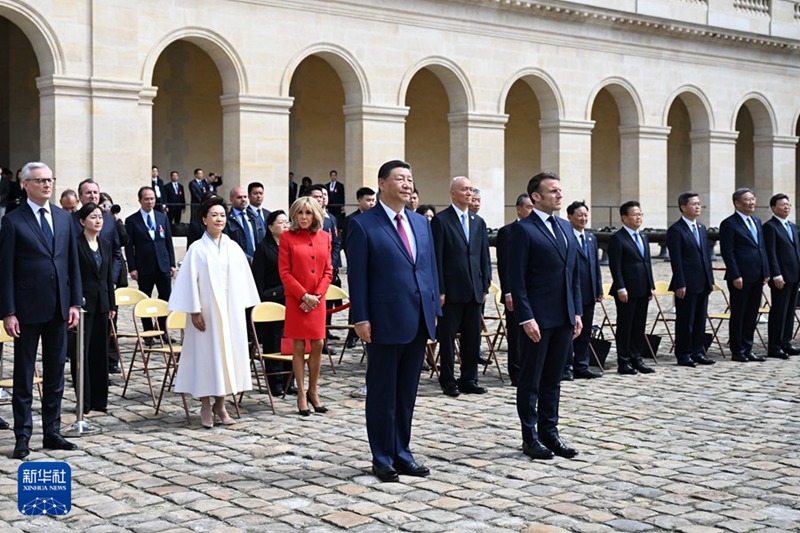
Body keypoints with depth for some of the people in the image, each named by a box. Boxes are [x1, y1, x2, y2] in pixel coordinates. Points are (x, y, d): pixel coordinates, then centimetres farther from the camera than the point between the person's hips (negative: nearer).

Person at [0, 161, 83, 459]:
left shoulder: (64, 218, 9)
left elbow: (73, 264, 11)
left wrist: (75, 302, 4)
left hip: (58, 308, 5)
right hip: (28, 309, -4)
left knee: (55, 374, 10)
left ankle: (52, 432, 19)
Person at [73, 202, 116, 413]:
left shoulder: (105, 245, 12)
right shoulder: (76, 244, -8)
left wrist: (112, 305, 12)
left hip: (101, 304, 6)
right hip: (83, 303, -6)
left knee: (100, 351, 9)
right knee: (82, 351, -1)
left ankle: (99, 399, 16)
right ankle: (84, 400, 5)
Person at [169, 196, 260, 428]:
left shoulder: (233, 248, 6)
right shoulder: (197, 249, -5)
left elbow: (242, 279, 9)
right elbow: (190, 281, -7)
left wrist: (242, 307, 5)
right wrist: (195, 311, -11)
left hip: (231, 311, 4)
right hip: (207, 312, -4)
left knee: (228, 351, 6)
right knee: (206, 353, 0)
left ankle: (220, 404, 17)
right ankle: (205, 406, 10)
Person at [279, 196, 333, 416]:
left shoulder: (324, 237, 7)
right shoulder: (287, 237, -2)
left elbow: (328, 270, 7)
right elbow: (284, 272, -5)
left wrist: (317, 295, -6)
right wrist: (304, 295, -12)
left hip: (317, 299, 3)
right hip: (296, 299, -3)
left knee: (318, 345, 2)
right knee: (298, 347, 1)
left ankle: (313, 391, 17)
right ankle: (301, 395, 9)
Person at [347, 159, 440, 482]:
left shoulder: (421, 223, 12)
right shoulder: (363, 225, -6)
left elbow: (430, 270, 14)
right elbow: (357, 276, -8)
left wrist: (434, 311, 10)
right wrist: (361, 319, -13)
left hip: (417, 322, 6)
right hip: (385, 322, -6)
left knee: (407, 393, 13)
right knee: (382, 393, 5)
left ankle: (402, 453, 23)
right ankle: (382, 458, 15)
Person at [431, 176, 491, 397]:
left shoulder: (478, 222, 14)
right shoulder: (441, 220, -4)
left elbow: (484, 257, 14)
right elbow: (437, 258, -8)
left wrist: (485, 286, 7)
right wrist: (439, 290, -12)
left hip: (474, 290, 6)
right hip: (452, 289, -5)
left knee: (473, 337, 8)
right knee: (448, 336, 3)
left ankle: (469, 379, 17)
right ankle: (448, 381, 11)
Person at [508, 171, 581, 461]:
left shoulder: (566, 227, 13)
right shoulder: (523, 229, -9)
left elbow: (574, 273, 16)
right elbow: (516, 278, -12)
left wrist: (577, 312, 11)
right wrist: (526, 318, -17)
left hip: (564, 317, 7)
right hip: (537, 318, -7)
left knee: (553, 380, 13)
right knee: (530, 381, 5)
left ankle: (549, 433, 22)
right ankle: (530, 437, 13)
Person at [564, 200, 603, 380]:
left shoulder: (591, 238, 15)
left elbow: (596, 265, 18)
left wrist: (599, 290, 12)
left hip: (588, 294, 7)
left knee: (585, 333, 12)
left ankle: (581, 367, 19)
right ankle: (566, 368, 9)